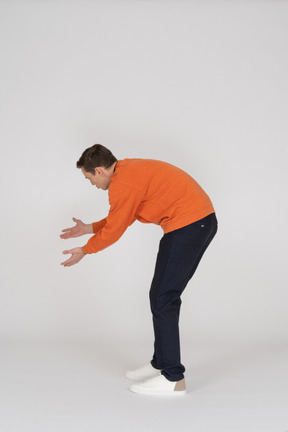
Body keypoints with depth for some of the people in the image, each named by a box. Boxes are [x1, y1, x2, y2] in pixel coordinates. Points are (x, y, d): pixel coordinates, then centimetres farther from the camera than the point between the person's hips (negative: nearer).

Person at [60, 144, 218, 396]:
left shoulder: (122, 184, -15)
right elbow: (120, 217, 26)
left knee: (162, 299, -6)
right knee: (166, 297, 16)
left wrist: (85, 250, 8)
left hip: (187, 226, -11)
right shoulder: (130, 169, 17)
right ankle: (161, 364, 24)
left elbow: (114, 229, -6)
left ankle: (173, 378, -2)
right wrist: (89, 228, 29)